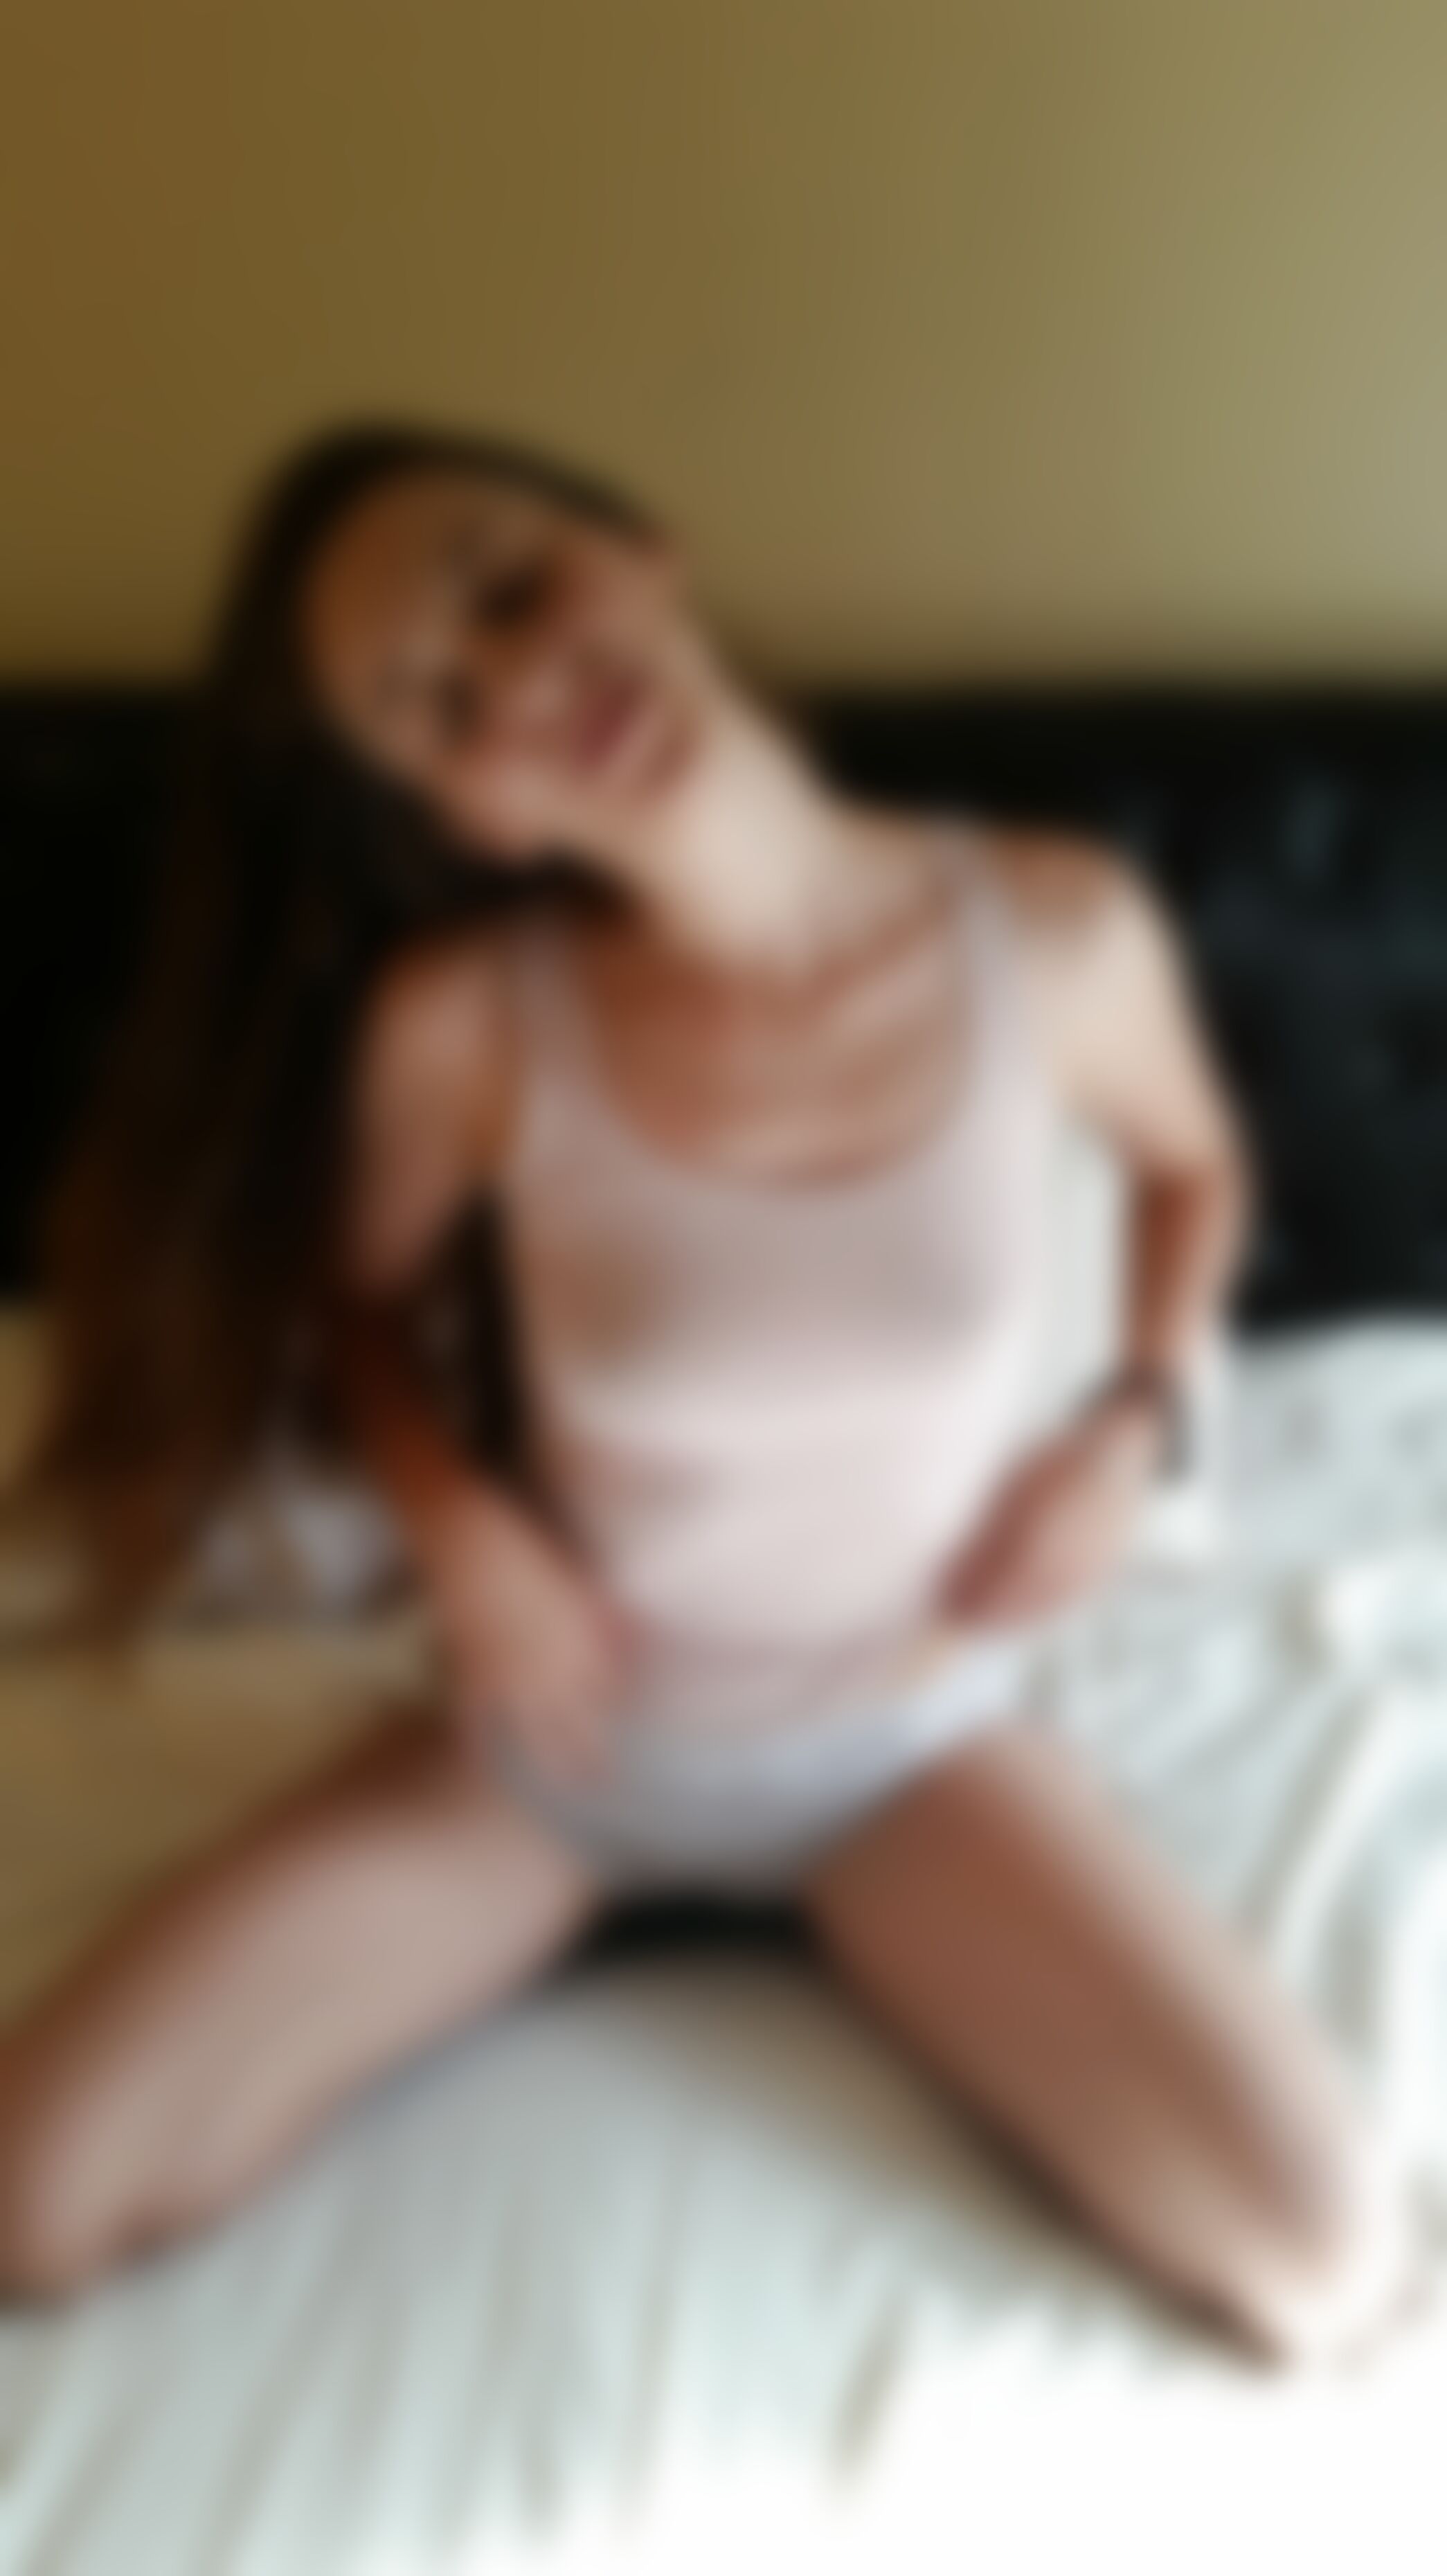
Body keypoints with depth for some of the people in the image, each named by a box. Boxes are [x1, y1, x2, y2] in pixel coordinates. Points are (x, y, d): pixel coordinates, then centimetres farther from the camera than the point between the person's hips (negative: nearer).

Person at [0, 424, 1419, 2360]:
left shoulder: (1057, 932, -18)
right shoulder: (466, 1023, -21)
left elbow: (1193, 1165, 6)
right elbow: (352, 1294, 1)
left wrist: (1137, 1420, -9)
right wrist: (455, 1523, -15)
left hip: (916, 1741, 1)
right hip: (560, 1734, 0)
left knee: (1326, 2271, -15)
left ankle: (872, 1944, 12)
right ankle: (565, 1902, 13)